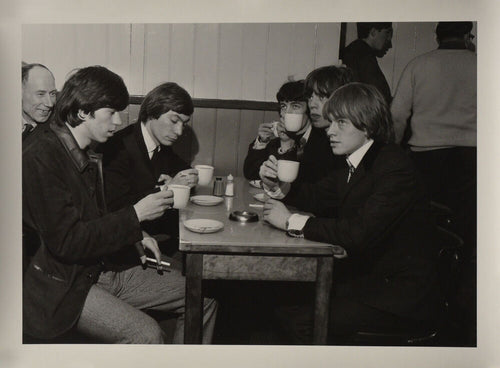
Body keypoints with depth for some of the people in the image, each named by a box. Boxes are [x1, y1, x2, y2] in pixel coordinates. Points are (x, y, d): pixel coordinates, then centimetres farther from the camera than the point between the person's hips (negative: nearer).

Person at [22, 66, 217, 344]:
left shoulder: (87, 155, 11)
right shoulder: (40, 158, -17)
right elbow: (66, 241, -23)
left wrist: (135, 237, 3)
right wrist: (136, 216, -20)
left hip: (102, 269, 9)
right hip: (62, 287, -8)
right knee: (147, 334, -29)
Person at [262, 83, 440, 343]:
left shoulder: (395, 168, -21)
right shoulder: (353, 165, 6)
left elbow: (359, 233, -30)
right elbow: (316, 197, 19)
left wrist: (291, 221, -23)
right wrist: (282, 186, -3)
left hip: (401, 296, -8)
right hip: (363, 275, 8)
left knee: (306, 322, -19)